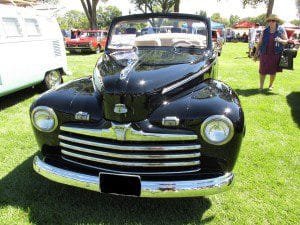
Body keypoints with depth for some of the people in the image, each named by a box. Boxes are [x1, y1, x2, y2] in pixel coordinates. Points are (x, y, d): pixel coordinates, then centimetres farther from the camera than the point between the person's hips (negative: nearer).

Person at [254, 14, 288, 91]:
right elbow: (259, 43, 9)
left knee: (273, 71, 9)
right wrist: (256, 53, 7)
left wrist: (281, 40, -19)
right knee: (262, 71, 1)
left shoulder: (281, 30, 1)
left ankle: (271, 85, 26)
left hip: (275, 54, 0)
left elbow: (286, 41, 4)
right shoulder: (265, 31, 4)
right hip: (265, 54, 1)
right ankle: (261, 86, 12)